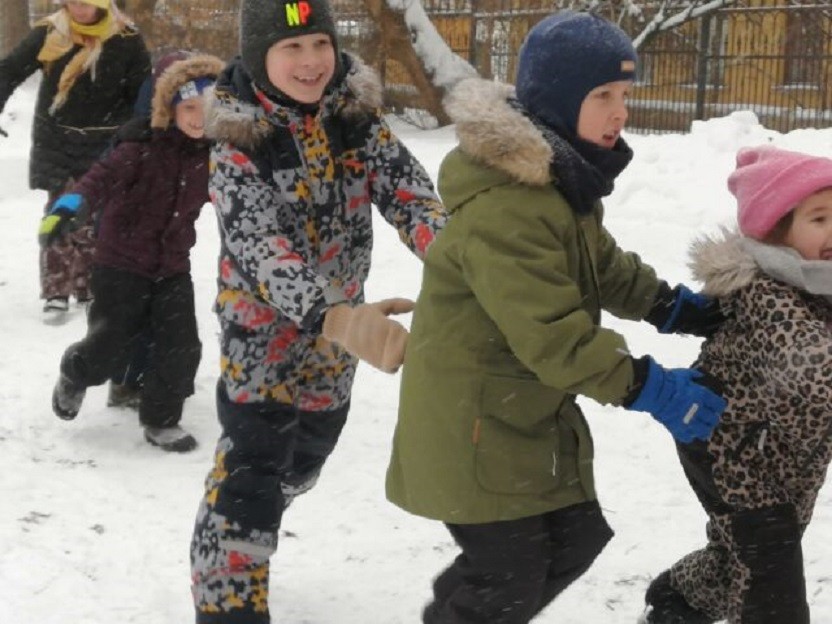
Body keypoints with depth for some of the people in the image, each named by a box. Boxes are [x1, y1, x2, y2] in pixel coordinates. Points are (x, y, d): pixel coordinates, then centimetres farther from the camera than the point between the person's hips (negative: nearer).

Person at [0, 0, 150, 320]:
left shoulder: (126, 40, -7)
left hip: (106, 146, -1)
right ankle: (56, 293, 2)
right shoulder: (49, 34, -3)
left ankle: (90, 288, 19)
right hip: (57, 143, 1)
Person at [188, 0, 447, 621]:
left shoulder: (356, 115, -7)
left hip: (339, 331, 6)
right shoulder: (239, 142, -21)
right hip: (265, 333, -6)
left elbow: (408, 190, -17)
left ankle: (233, 549, 51)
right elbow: (261, 246, -34)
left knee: (298, 466, 24)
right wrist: (337, 317, -51)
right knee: (249, 479, -8)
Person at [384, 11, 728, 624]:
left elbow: (603, 265, 21)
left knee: (575, 540, 16)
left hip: (534, 411, 10)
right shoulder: (501, 206, -29)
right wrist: (648, 387, -28)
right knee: (511, 573, -1)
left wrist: (676, 306, 13)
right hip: (473, 427, -10)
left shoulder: (564, 179, 6)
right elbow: (553, 335, -31)